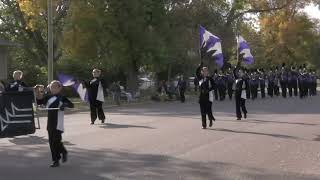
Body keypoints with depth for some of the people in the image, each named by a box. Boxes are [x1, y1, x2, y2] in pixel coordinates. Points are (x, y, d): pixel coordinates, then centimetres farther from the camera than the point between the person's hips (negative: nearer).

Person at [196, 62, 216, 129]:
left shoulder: (210, 78, 0)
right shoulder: (200, 78, 8)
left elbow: (213, 86, -5)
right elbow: (197, 73, -6)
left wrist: (208, 90, -17)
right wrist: (200, 66, -17)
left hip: (208, 96, -3)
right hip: (202, 96, 3)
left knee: (208, 110, -7)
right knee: (203, 111, 4)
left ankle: (211, 120, 22)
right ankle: (204, 125, 11)